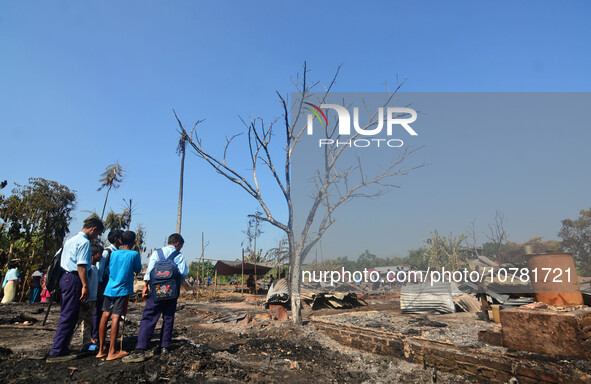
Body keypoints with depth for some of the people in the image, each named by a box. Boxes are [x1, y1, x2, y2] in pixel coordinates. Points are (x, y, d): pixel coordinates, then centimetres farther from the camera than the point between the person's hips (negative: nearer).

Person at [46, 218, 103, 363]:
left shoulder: (70, 240, 19)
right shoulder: (84, 242, -12)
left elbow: (62, 260, 22)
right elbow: (81, 265, -18)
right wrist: (85, 286, -18)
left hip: (65, 278, 10)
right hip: (74, 279, -10)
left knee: (65, 315, 15)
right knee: (69, 317, -5)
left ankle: (62, 348, 21)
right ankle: (56, 353, -2)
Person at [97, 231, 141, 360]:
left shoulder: (113, 254, 9)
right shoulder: (134, 254, -6)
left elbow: (109, 270, 18)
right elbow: (138, 270, 6)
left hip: (109, 289, 5)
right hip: (122, 291, -5)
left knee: (105, 316, 9)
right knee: (115, 317, -6)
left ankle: (101, 349, 17)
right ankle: (111, 352, -4)